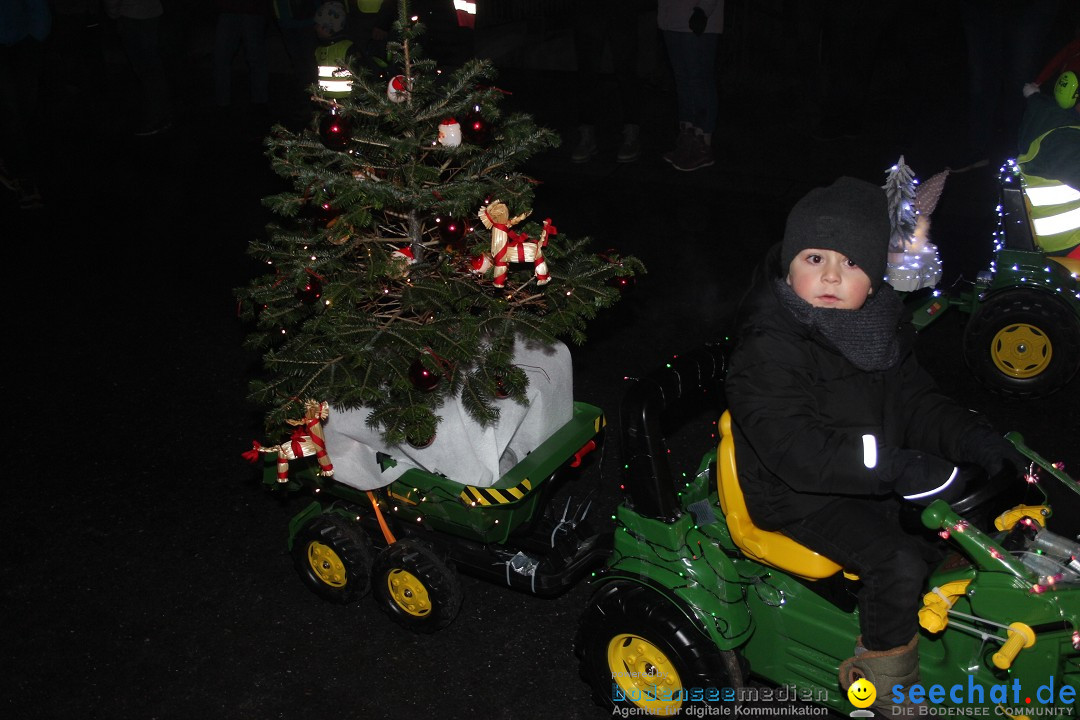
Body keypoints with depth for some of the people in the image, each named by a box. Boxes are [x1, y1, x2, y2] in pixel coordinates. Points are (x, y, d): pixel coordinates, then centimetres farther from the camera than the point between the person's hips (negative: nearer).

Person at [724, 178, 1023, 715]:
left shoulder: (877, 330, 2)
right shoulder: (768, 352, -25)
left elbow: (914, 402, 7)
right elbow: (800, 453, -33)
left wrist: (973, 439, -12)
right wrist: (899, 468, -37)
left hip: (875, 478, 8)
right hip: (802, 496, -8)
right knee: (897, 562, -23)